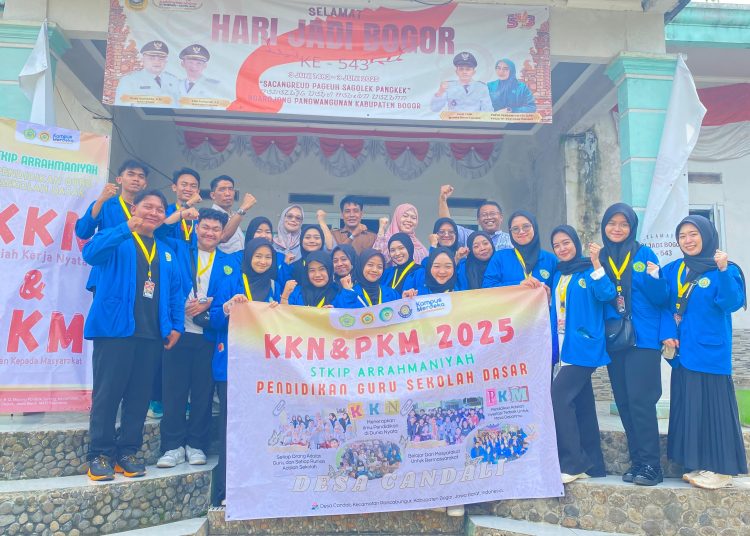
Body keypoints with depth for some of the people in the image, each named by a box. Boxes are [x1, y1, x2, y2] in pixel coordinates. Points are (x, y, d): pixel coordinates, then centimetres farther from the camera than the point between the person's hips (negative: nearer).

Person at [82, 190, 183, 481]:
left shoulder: (167, 252, 18)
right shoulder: (117, 240, 3)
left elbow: (175, 292, 18)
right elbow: (90, 253, -19)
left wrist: (176, 325, 7)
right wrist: (126, 228, -31)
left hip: (152, 334, 5)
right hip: (115, 327, -5)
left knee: (139, 395, 8)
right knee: (107, 392, -1)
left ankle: (127, 452, 17)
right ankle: (99, 454, 8)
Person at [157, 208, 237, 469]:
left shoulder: (230, 262, 11)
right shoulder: (179, 249, 11)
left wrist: (208, 303, -10)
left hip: (209, 335, 1)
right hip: (179, 331, 0)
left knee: (203, 391, 5)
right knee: (173, 390, 1)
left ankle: (196, 445, 17)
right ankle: (173, 446, 12)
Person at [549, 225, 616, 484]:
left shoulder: (589, 271, -3)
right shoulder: (558, 275, 17)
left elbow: (606, 295, -19)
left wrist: (596, 264, -25)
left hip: (583, 347, -7)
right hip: (563, 348, 7)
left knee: (559, 397, -17)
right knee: (581, 404, 11)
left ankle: (573, 462, -7)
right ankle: (592, 465, 19)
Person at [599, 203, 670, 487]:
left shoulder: (644, 254, 0)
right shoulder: (599, 258, 8)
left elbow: (661, 299, -4)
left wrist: (654, 279, -22)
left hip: (644, 339, -4)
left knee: (640, 401, -8)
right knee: (624, 403, 7)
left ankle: (651, 464, 2)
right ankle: (637, 460, 18)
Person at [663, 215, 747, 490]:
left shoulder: (725, 269, -4)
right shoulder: (672, 270, 10)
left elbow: (731, 303, -18)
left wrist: (723, 270, -29)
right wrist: (667, 332, -7)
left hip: (710, 351, -5)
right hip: (682, 351, 5)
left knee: (712, 405, -2)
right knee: (688, 406, 10)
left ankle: (720, 469, 9)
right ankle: (698, 465, 22)